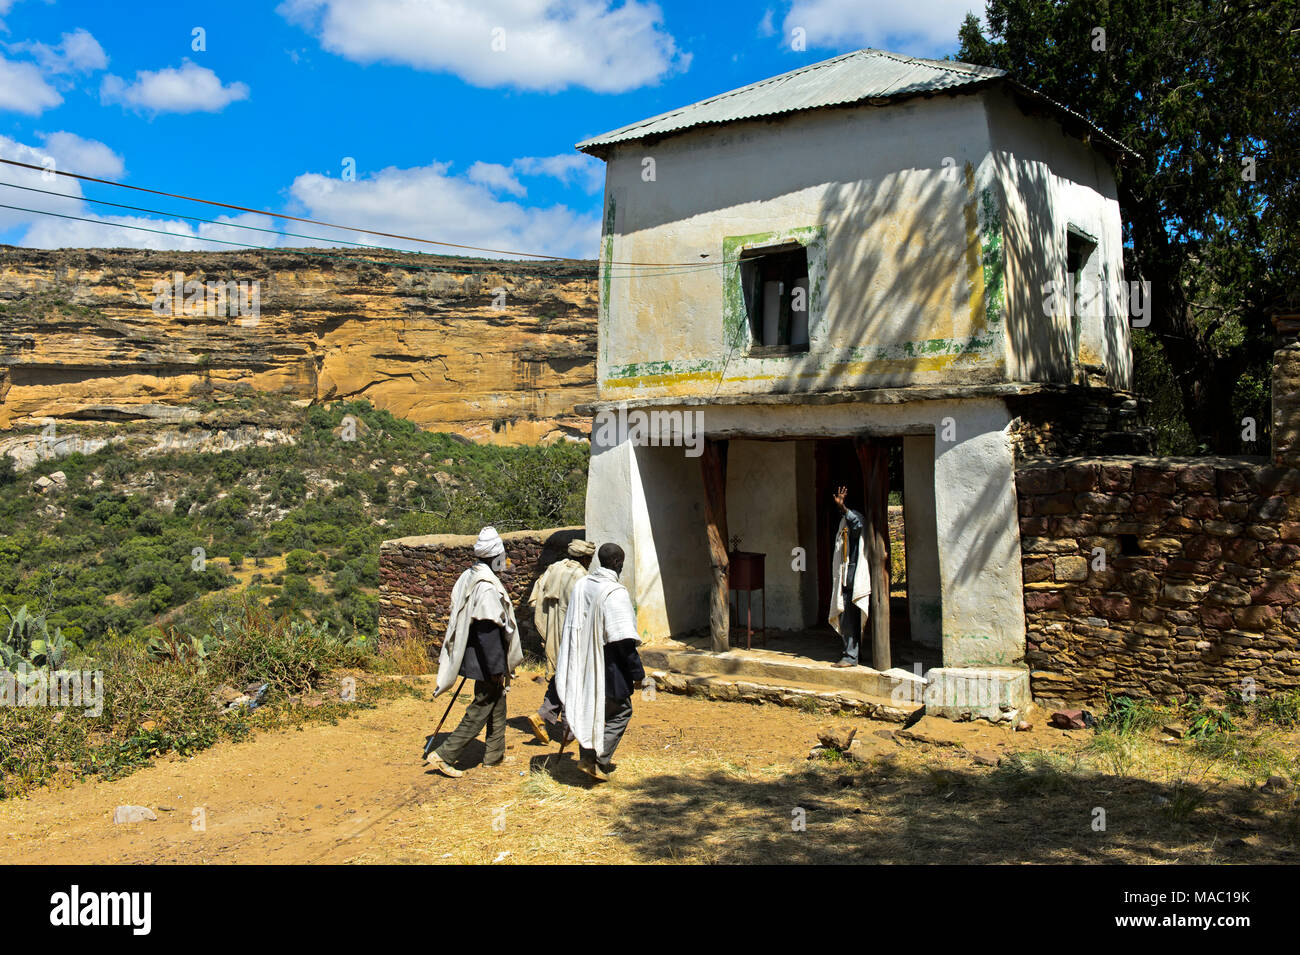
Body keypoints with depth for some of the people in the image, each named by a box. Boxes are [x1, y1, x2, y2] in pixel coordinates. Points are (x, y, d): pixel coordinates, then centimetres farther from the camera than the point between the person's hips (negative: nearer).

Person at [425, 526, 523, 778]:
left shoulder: (469, 578, 6)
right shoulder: (486, 587, -23)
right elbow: (488, 631, -25)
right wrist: (497, 669, -21)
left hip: (475, 657, 10)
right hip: (486, 663, -10)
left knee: (497, 703, 20)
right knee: (481, 709, 1)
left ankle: (494, 755, 31)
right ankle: (444, 755, 5)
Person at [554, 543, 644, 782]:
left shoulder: (581, 585, 3)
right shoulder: (615, 592, -20)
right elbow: (623, 637, -21)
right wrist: (637, 671, -14)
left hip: (583, 664, 7)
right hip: (608, 665, -7)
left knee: (588, 709, 18)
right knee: (620, 712, 8)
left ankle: (587, 757, 24)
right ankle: (598, 761, 4)